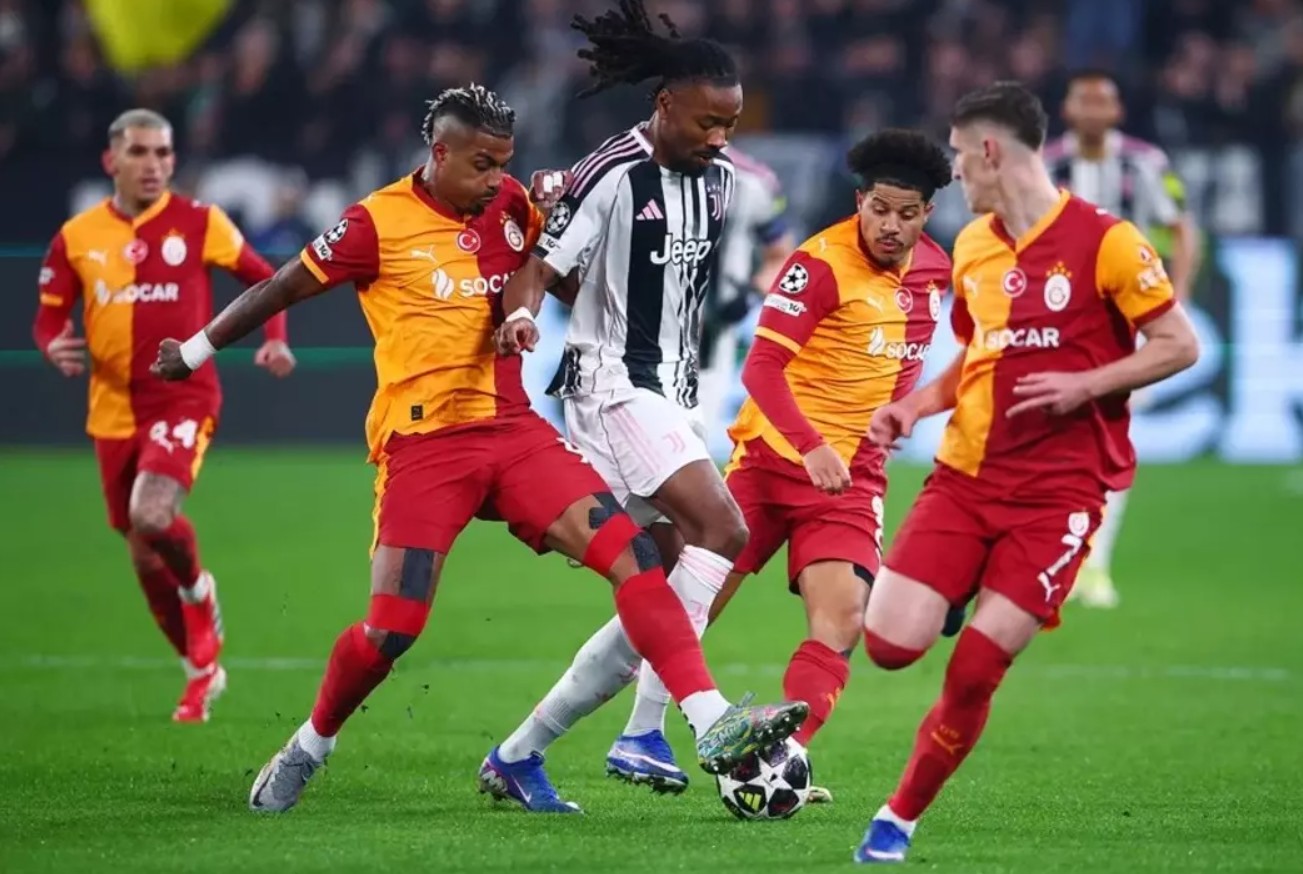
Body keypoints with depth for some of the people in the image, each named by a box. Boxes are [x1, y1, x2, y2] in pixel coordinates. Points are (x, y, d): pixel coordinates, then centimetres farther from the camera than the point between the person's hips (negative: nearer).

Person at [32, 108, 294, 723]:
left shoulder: (199, 223, -4)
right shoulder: (77, 237, 2)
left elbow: (264, 278, 6)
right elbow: (48, 319, 8)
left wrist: (275, 339, -10)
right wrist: (55, 347, -14)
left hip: (184, 399, -4)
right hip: (114, 411, 4)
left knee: (152, 517, -27)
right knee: (143, 554, 10)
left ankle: (199, 593, 7)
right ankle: (201, 668, 29)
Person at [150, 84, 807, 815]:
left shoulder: (511, 206, 7)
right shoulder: (378, 224, -7)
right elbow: (283, 289, 3)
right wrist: (196, 351, 10)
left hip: (514, 431, 4)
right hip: (424, 445, -4)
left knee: (633, 553, -14)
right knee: (392, 630, -7)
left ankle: (714, 727, -19)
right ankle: (310, 747, 21)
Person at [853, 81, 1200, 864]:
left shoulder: (1104, 241, -9)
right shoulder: (972, 247, 10)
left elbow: (1179, 347, -7)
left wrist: (1083, 386, -18)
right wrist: (916, 406, 6)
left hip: (1057, 489, -5)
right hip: (967, 473, 5)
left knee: (974, 672, -8)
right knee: (891, 644, -15)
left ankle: (900, 819, 7)